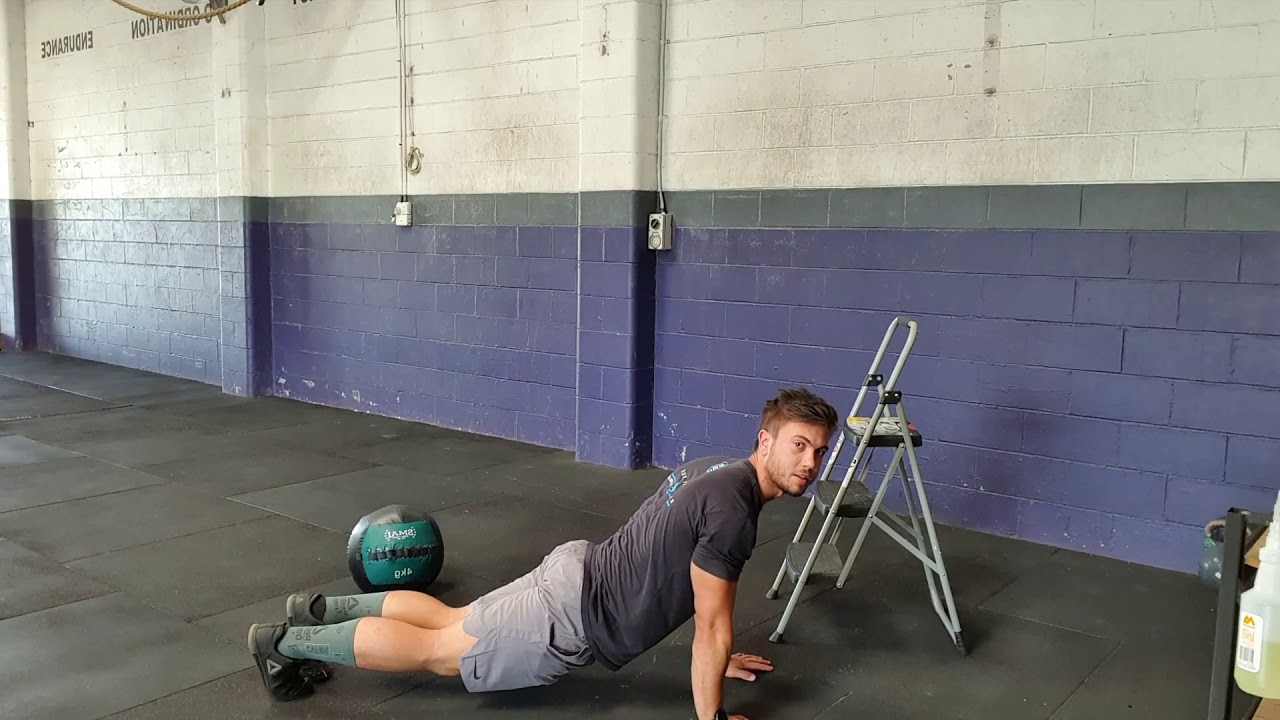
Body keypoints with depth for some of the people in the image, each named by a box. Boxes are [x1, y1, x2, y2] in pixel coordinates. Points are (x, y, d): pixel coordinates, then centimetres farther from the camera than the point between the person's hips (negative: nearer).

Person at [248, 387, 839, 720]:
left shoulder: (717, 471, 7)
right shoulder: (732, 507, -25)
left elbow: (695, 594, 21)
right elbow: (712, 625, -22)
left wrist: (717, 654, 26)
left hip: (575, 575, 8)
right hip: (571, 617, -8)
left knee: (449, 622, 24)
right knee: (433, 652, 6)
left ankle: (324, 609, 36)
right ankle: (285, 641, 17)